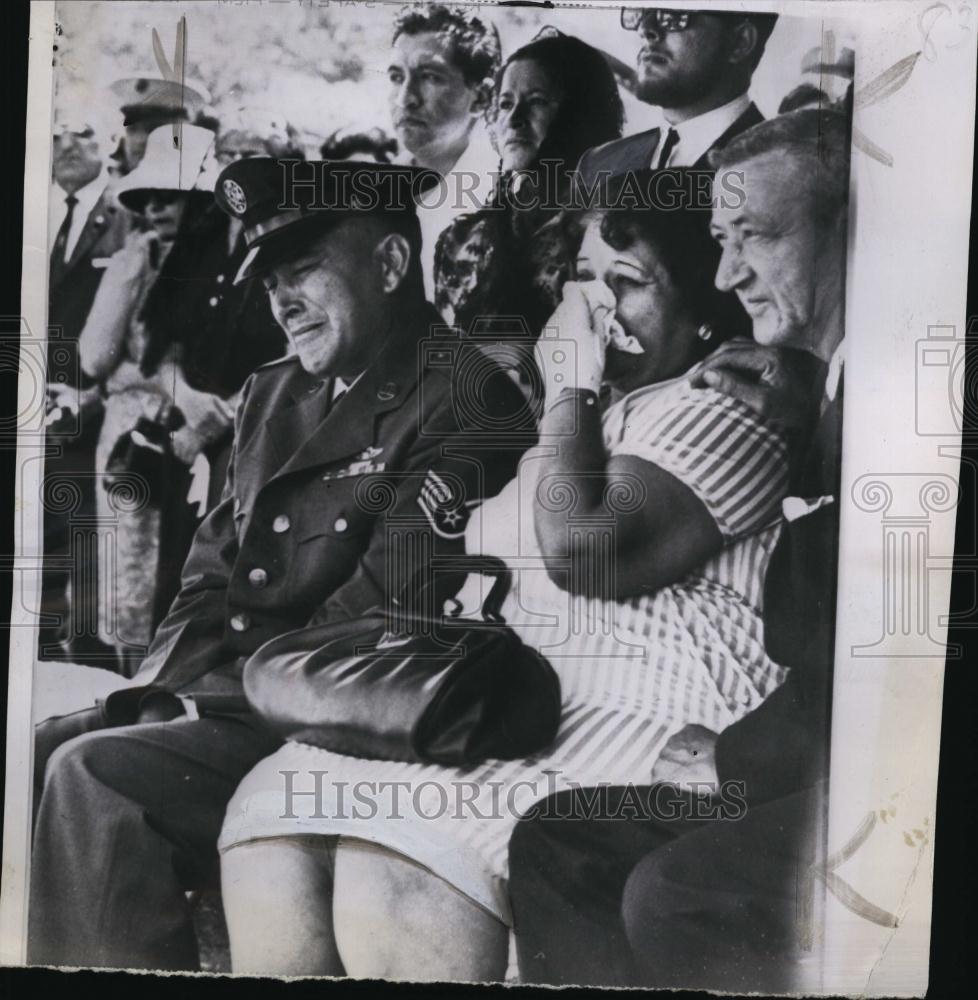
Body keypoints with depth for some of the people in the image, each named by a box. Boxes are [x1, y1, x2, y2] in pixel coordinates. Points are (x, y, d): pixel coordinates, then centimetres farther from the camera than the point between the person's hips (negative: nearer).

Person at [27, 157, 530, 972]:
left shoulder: (462, 402, -10)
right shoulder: (272, 393, 15)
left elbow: (380, 609, -17)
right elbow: (210, 573, 16)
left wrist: (219, 695, -15)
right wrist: (166, 687, 0)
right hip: (211, 700, 8)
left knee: (93, 776, -23)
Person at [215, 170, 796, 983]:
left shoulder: (723, 406, -1)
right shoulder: (585, 413, 25)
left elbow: (583, 551, -17)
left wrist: (568, 386, -6)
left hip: (632, 720, -7)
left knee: (393, 875, -28)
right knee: (271, 823, -14)